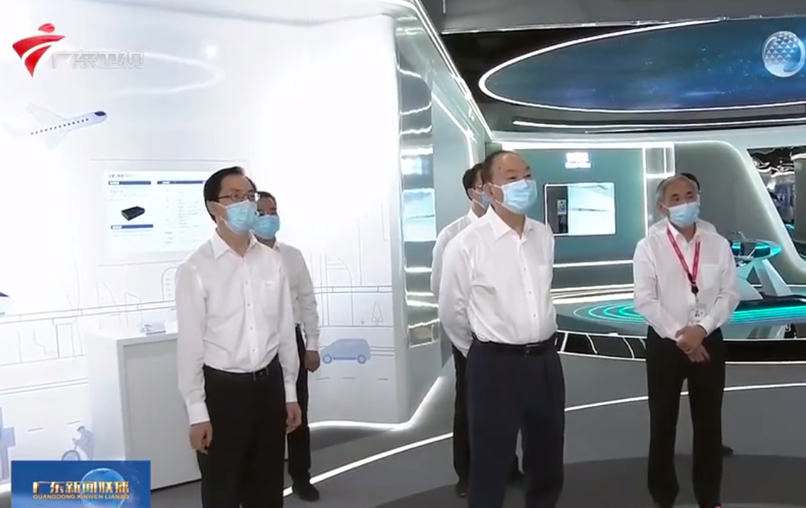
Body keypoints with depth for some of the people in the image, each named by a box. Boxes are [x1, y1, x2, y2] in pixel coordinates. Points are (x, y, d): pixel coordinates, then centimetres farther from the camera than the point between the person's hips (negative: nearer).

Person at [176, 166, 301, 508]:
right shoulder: (196, 269, -11)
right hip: (222, 389, -4)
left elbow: (285, 329, 6)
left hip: (269, 384, 4)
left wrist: (290, 392, 9)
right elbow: (190, 343, -10)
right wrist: (197, 412, -9)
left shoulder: (272, 261, 1)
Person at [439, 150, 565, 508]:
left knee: (548, 464, 20)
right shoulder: (466, 244, -15)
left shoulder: (544, 236, 3)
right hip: (495, 365, -5)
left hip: (546, 360, 5)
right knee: (490, 467, 9)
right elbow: (451, 312, -4)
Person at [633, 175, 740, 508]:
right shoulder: (649, 247, -3)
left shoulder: (718, 245, 4)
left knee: (708, 423, 10)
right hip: (665, 343, -2)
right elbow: (645, 301, -9)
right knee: (663, 423, 6)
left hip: (709, 341, 2)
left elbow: (730, 294, -1)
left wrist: (701, 329, -14)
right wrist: (678, 335, -15)